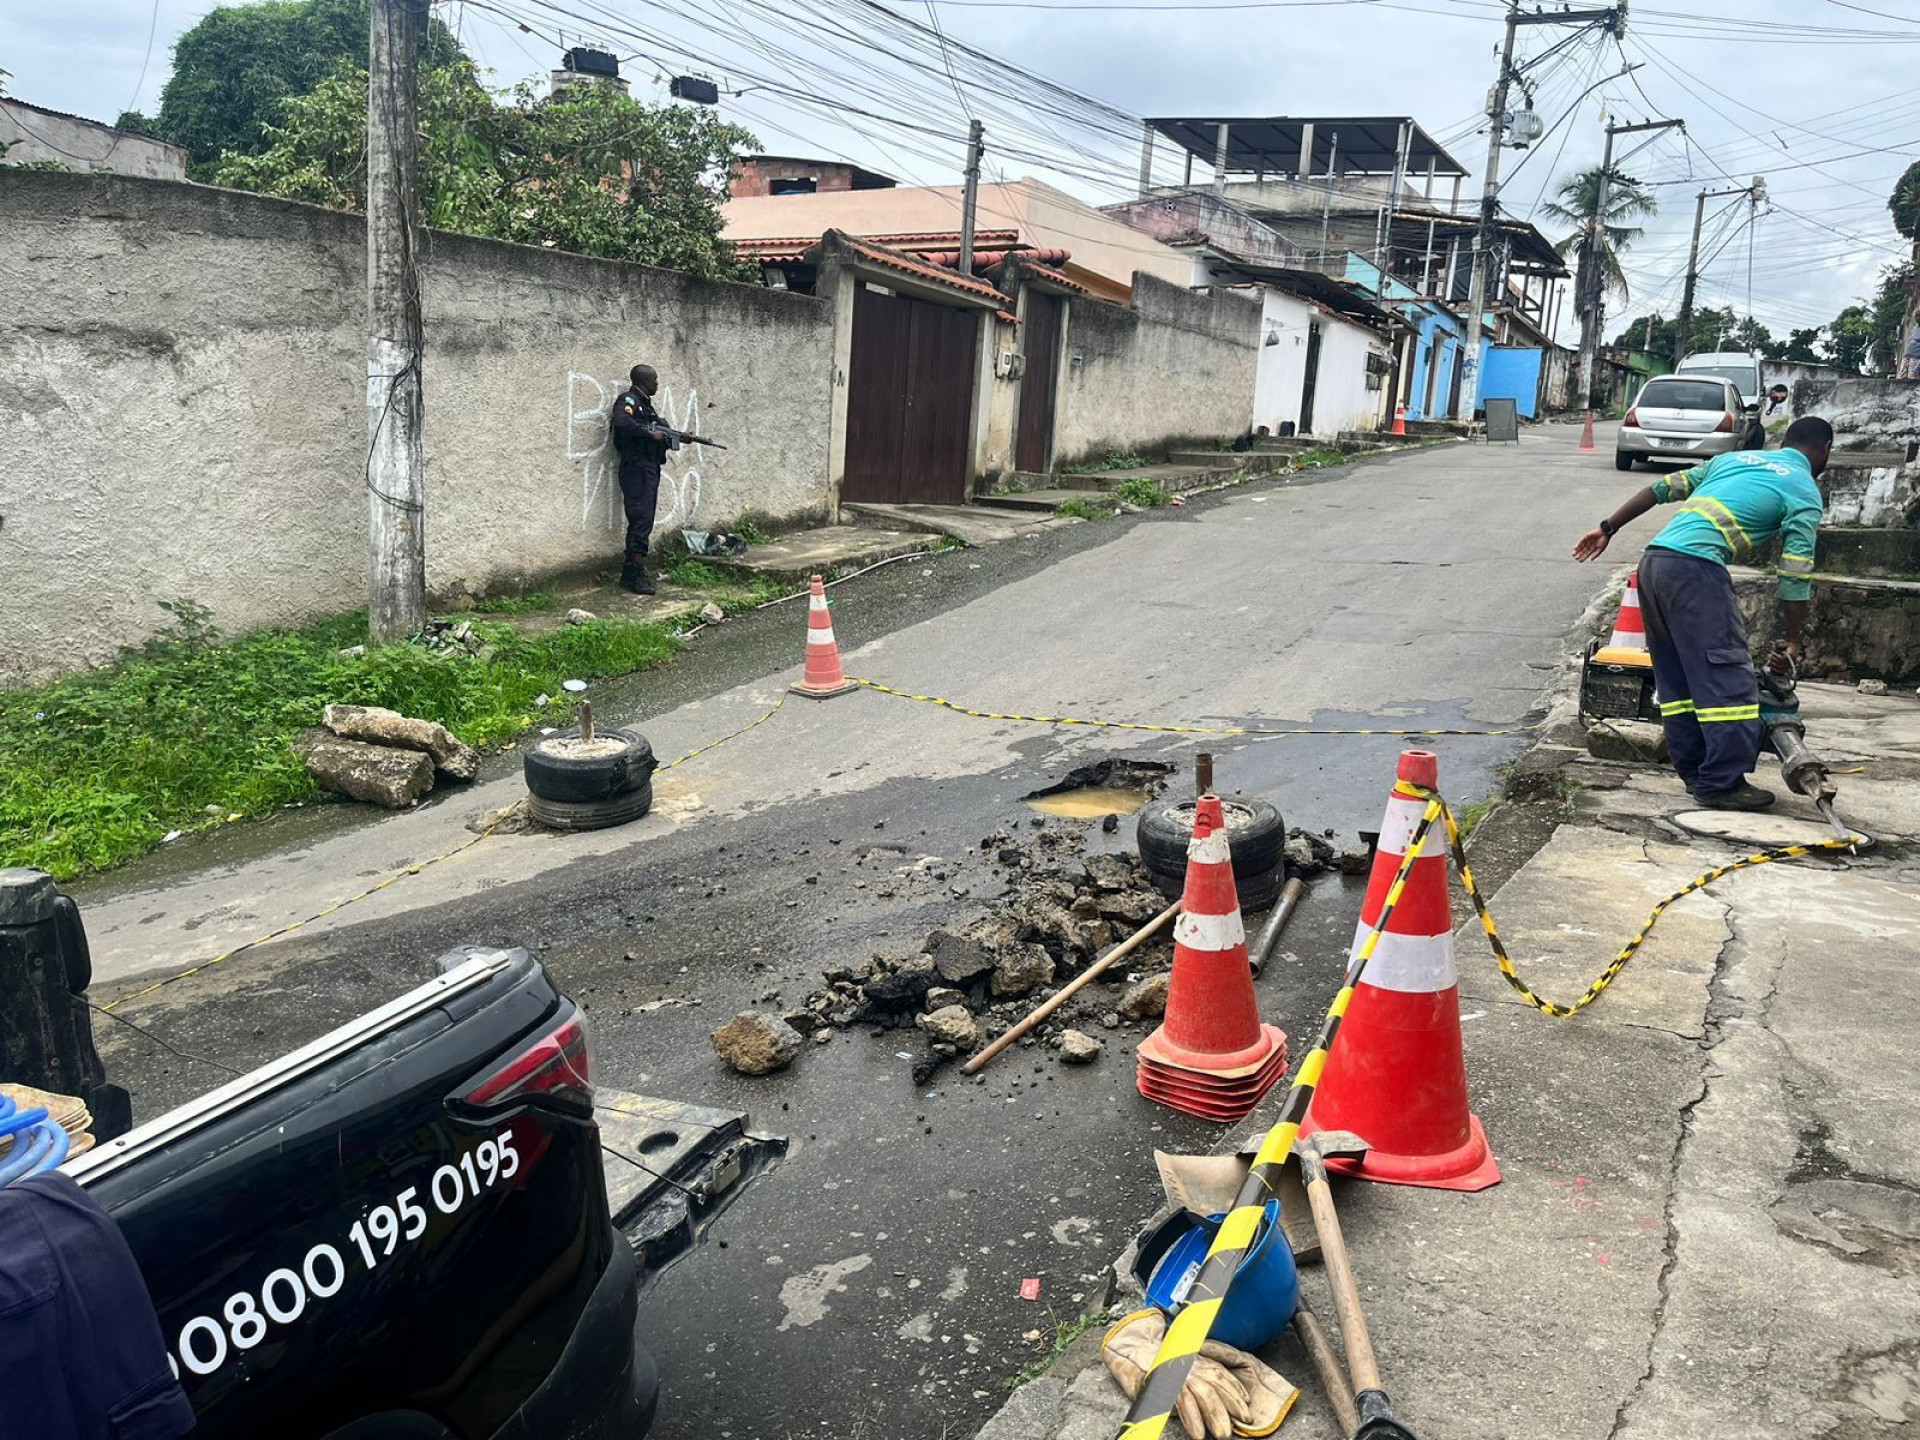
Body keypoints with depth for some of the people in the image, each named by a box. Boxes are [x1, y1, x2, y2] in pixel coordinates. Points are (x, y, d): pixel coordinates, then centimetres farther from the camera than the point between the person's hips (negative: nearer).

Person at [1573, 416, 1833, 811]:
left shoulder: (1735, 458, 26)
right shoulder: (1804, 491, 7)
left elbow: (1662, 488, 23)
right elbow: (1795, 576, 2)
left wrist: (1607, 528, 25)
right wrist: (1793, 645, 7)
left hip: (1653, 560, 8)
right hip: (1695, 569, -8)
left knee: (1676, 675, 12)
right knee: (1728, 676, -4)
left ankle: (1696, 771, 17)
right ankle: (1723, 783, -5)